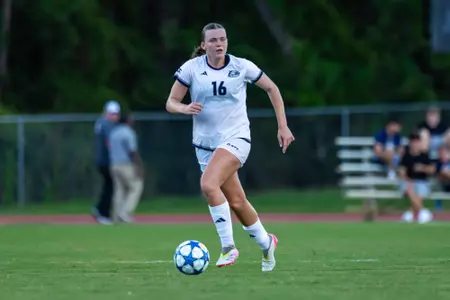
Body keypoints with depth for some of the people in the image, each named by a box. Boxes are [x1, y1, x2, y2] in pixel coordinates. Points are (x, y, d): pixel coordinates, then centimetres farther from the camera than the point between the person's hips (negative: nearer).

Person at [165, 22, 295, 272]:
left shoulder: (241, 66, -5)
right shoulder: (191, 68, -4)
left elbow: (271, 88, 8)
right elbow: (171, 103, 0)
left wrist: (283, 126, 4)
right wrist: (185, 108, -23)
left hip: (236, 138, -3)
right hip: (205, 143, 3)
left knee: (208, 185, -28)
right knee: (236, 202, 8)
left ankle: (228, 246, -18)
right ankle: (266, 243, 34)